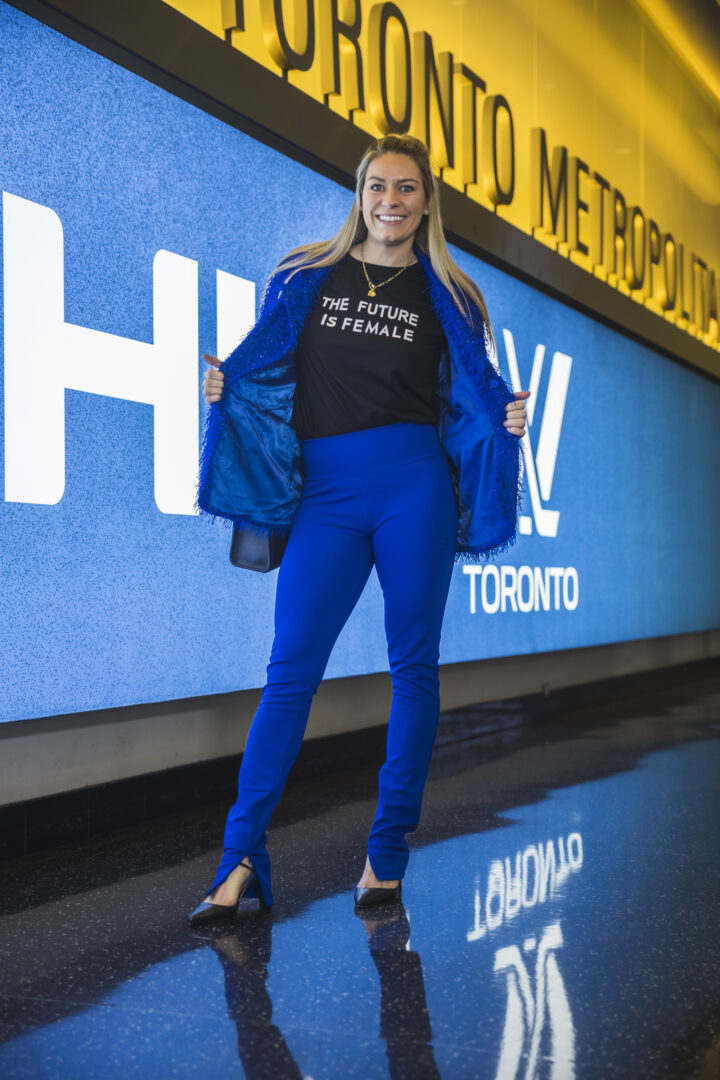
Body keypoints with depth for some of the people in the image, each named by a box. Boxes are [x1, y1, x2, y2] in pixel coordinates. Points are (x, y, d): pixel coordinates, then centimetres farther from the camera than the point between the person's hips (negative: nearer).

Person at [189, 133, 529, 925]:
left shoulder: (444, 295, 12)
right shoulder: (306, 278, 14)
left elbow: (474, 388, 13)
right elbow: (262, 363, 17)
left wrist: (508, 417, -8)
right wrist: (220, 383, -3)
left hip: (413, 483, 0)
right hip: (325, 492, 0)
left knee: (413, 666, 1)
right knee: (291, 666, -7)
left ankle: (387, 857, 11)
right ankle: (241, 859, -5)